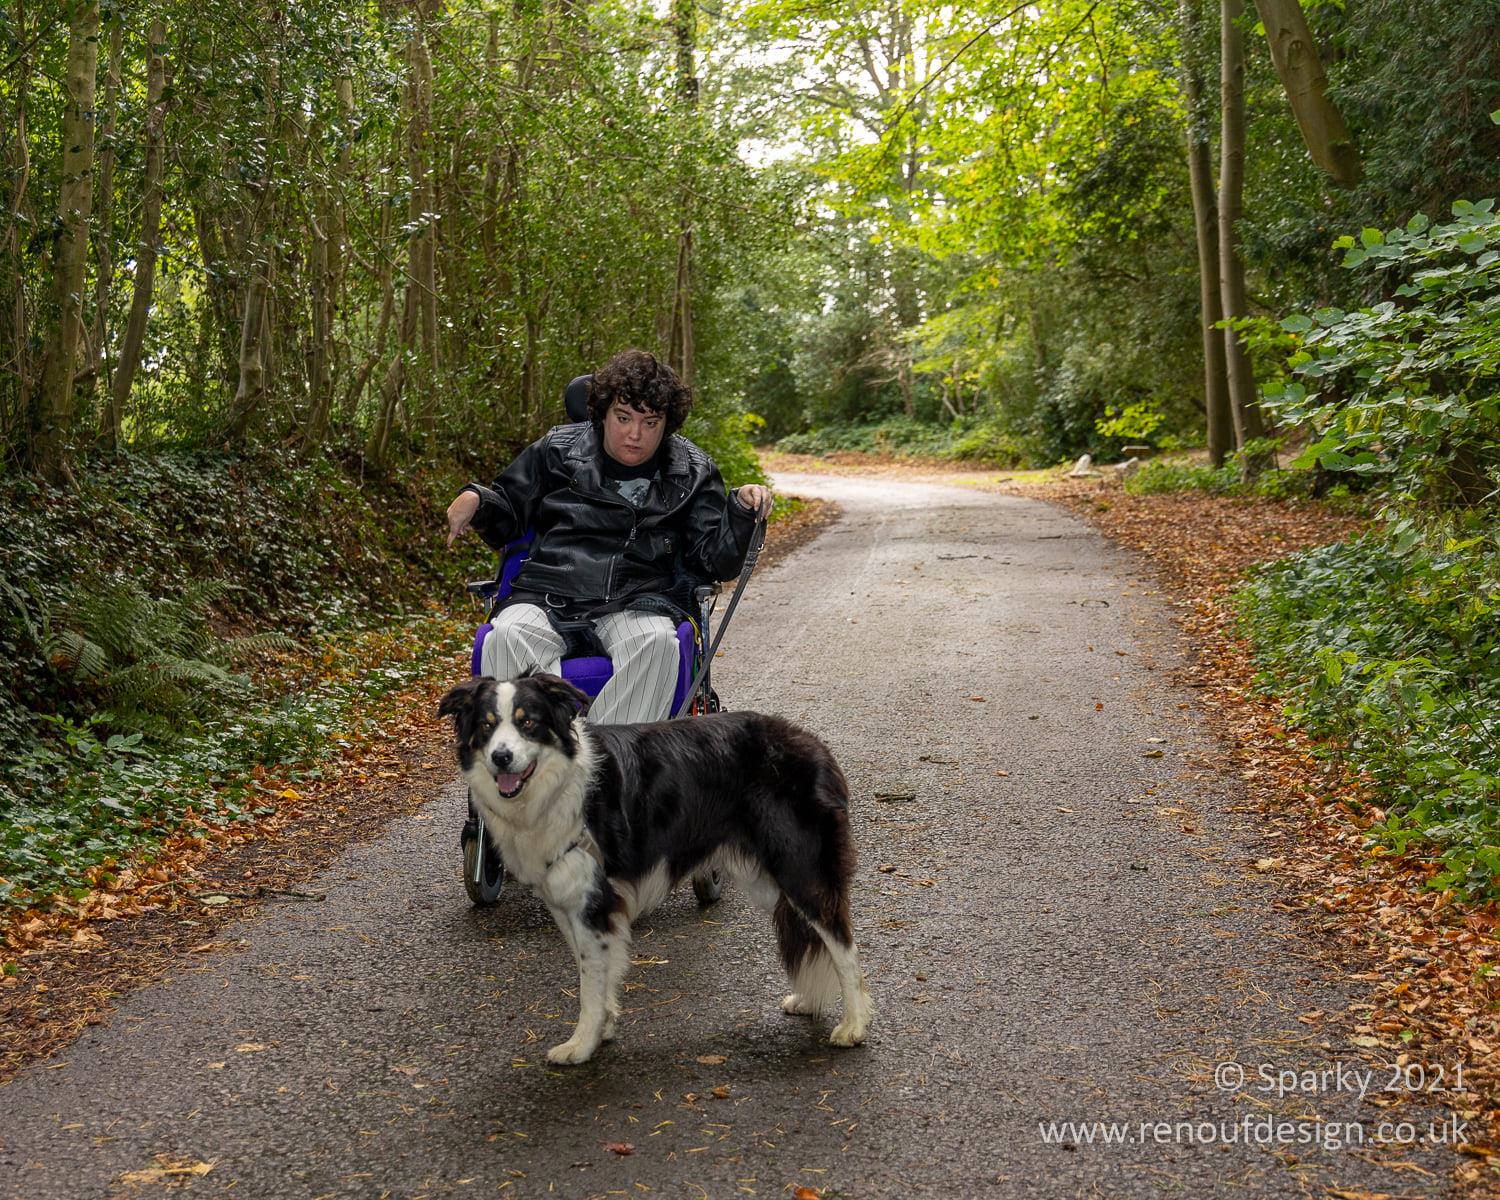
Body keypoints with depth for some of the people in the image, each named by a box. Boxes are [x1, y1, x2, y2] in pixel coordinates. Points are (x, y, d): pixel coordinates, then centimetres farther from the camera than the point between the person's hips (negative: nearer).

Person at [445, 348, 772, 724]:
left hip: (636, 603, 0)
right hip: (548, 596, 1)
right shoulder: (558, 450, 12)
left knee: (657, 644, -35)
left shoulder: (691, 472, 12)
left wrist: (742, 510, -7)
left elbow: (716, 562, 10)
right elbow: (507, 517, 23)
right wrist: (476, 499, 1)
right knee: (506, 639, -33)